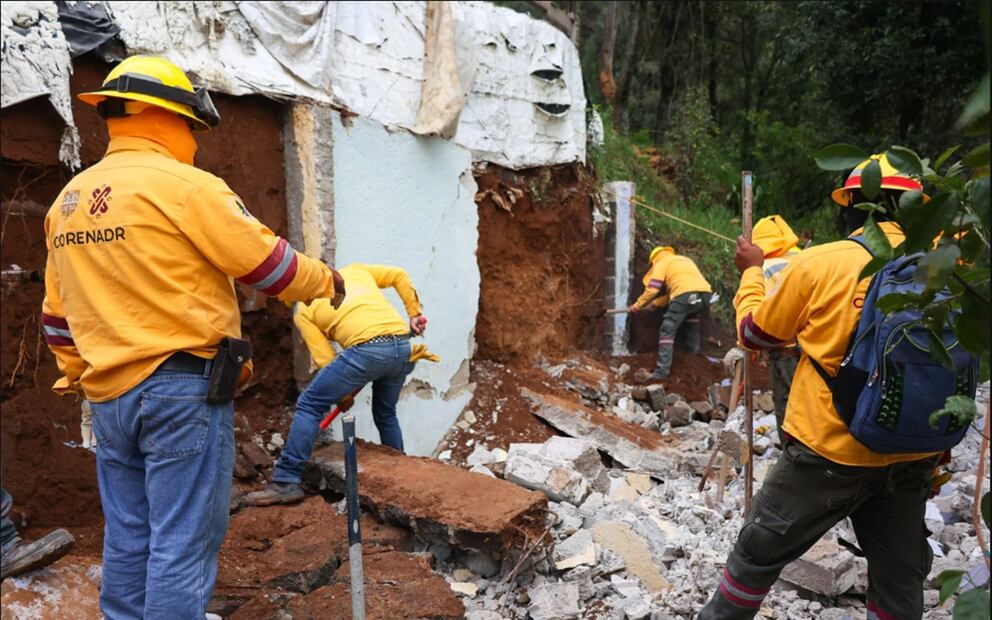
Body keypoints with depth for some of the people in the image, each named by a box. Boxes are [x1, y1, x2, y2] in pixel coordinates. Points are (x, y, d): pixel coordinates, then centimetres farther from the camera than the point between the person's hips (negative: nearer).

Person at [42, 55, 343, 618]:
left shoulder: (68, 201, 13)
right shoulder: (183, 185, -12)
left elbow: (57, 315, 19)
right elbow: (267, 262, -7)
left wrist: (77, 374, 29)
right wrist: (326, 282, 10)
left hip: (109, 396, 8)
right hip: (184, 389, -8)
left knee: (128, 540, 16)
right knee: (184, 543, 0)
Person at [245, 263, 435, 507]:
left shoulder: (303, 309, 17)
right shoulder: (353, 271, 28)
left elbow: (324, 359, 11)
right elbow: (400, 276, 24)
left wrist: (344, 394, 21)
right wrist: (414, 313, 26)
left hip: (367, 349, -5)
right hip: (402, 346, 6)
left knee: (309, 405, 7)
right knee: (386, 414, 28)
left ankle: (286, 483, 4)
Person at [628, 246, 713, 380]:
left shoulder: (661, 263, 17)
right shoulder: (685, 259, 38)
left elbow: (652, 289, 7)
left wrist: (637, 305, 20)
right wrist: (655, 303, 42)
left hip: (685, 295, -6)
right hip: (705, 293, 6)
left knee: (667, 332, 1)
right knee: (692, 315, 37)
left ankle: (662, 371, -8)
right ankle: (693, 353, 35)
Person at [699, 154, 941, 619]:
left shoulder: (819, 263, -12)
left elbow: (755, 333, 2)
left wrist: (751, 272, 16)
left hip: (830, 451, -3)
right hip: (911, 458, 4)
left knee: (758, 552, 15)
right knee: (899, 582, 17)